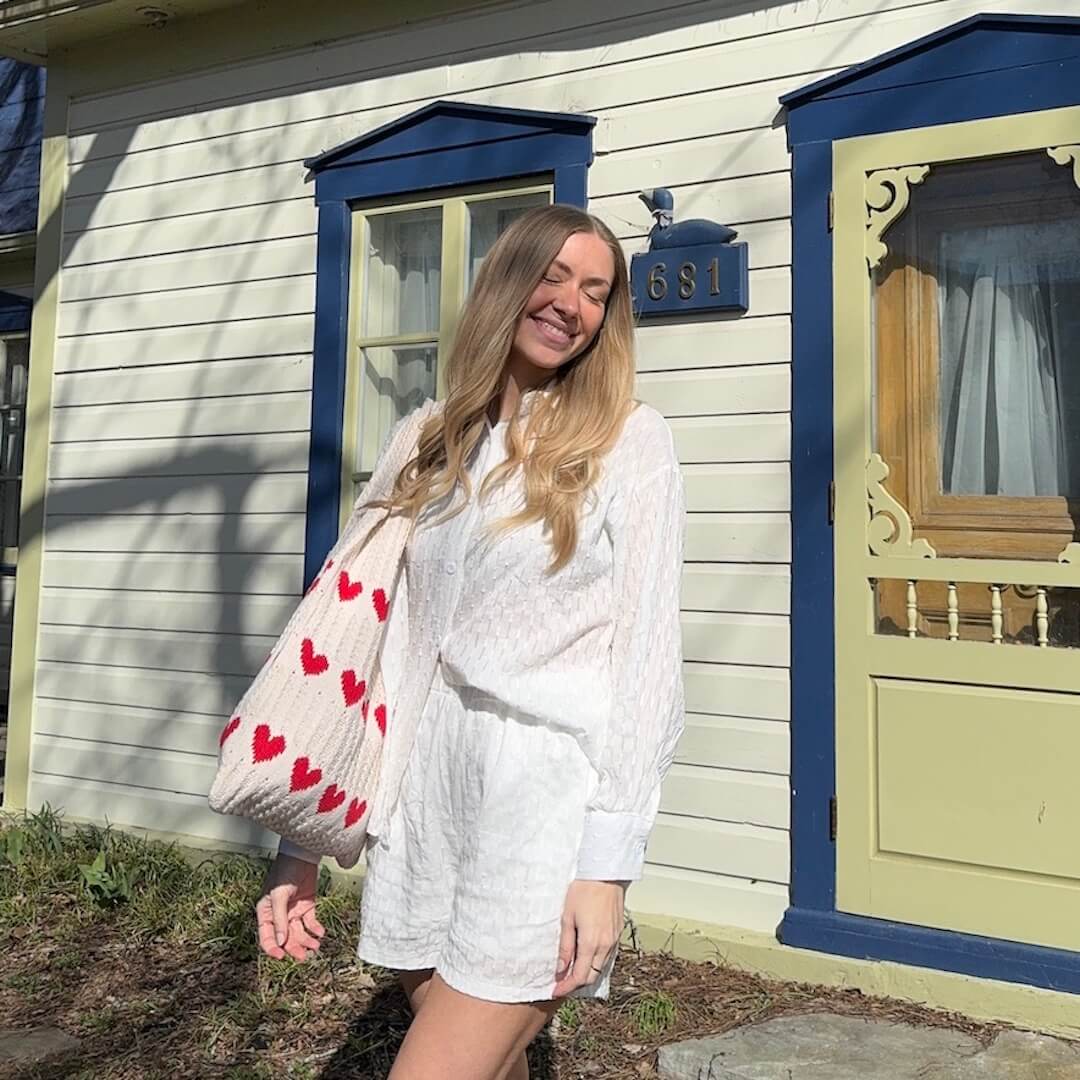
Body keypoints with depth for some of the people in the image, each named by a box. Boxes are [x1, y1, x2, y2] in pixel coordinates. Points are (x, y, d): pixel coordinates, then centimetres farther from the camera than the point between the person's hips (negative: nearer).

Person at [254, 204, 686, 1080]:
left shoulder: (630, 441, -2)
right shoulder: (430, 441, 10)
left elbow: (648, 659, -6)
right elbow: (373, 640, 8)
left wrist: (608, 864, -12)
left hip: (548, 793, -4)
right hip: (429, 791, 4)